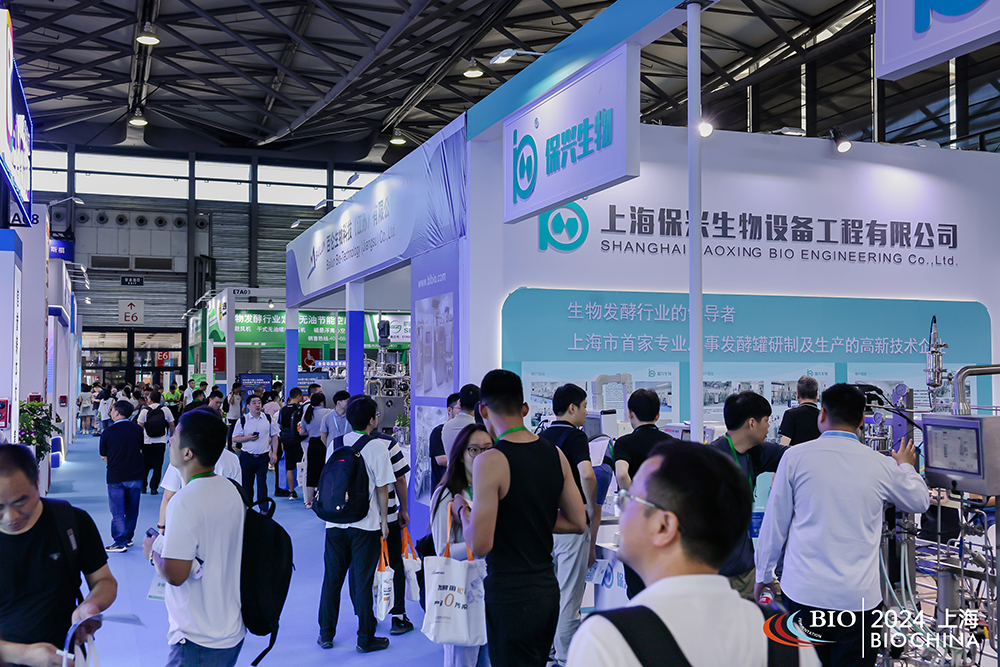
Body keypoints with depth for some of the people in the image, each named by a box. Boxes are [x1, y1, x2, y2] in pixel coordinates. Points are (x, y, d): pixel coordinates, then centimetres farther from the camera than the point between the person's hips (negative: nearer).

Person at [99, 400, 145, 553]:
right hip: (136, 474, 3)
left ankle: (120, 542, 0)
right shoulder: (138, 429, -1)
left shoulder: (107, 433, -7)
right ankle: (128, 538, 24)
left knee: (117, 512, 3)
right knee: (132, 510, 14)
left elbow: (104, 456, 3)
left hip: (116, 476, -3)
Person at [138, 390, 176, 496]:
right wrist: (171, 438, 17)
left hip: (146, 442, 0)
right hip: (161, 442, 0)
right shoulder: (165, 410, 0)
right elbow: (172, 425, 4)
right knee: (158, 466, 3)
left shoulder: (145, 411, -4)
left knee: (145, 465, 13)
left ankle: (143, 486, 17)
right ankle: (153, 488, 1)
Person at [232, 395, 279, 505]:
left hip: (263, 457, 0)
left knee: (262, 483, -4)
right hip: (247, 457, 0)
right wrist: (248, 438, -15)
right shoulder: (242, 420, 0)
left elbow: (274, 436, 10)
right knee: (247, 484, 9)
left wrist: (274, 453, 2)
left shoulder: (268, 419, 5)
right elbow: (234, 439, 2)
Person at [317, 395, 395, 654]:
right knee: (362, 581, 3)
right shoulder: (377, 446, -10)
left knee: (332, 579, 13)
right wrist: (384, 520, 1)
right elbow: (382, 487, -9)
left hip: (335, 523, 4)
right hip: (365, 524, -4)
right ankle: (365, 639, 11)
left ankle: (326, 634, 22)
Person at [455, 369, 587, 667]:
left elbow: (480, 544, -19)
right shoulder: (555, 454, 3)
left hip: (510, 596, -6)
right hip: (549, 589, 7)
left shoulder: (490, 461, -17)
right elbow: (578, 522, 9)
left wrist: (462, 512, -1)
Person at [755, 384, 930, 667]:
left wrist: (764, 573, 15)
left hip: (804, 590, 0)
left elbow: (775, 521, 2)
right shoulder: (883, 466, 0)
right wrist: (906, 467, 40)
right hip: (859, 596, 0)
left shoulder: (796, 456, -3)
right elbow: (920, 501, 20)